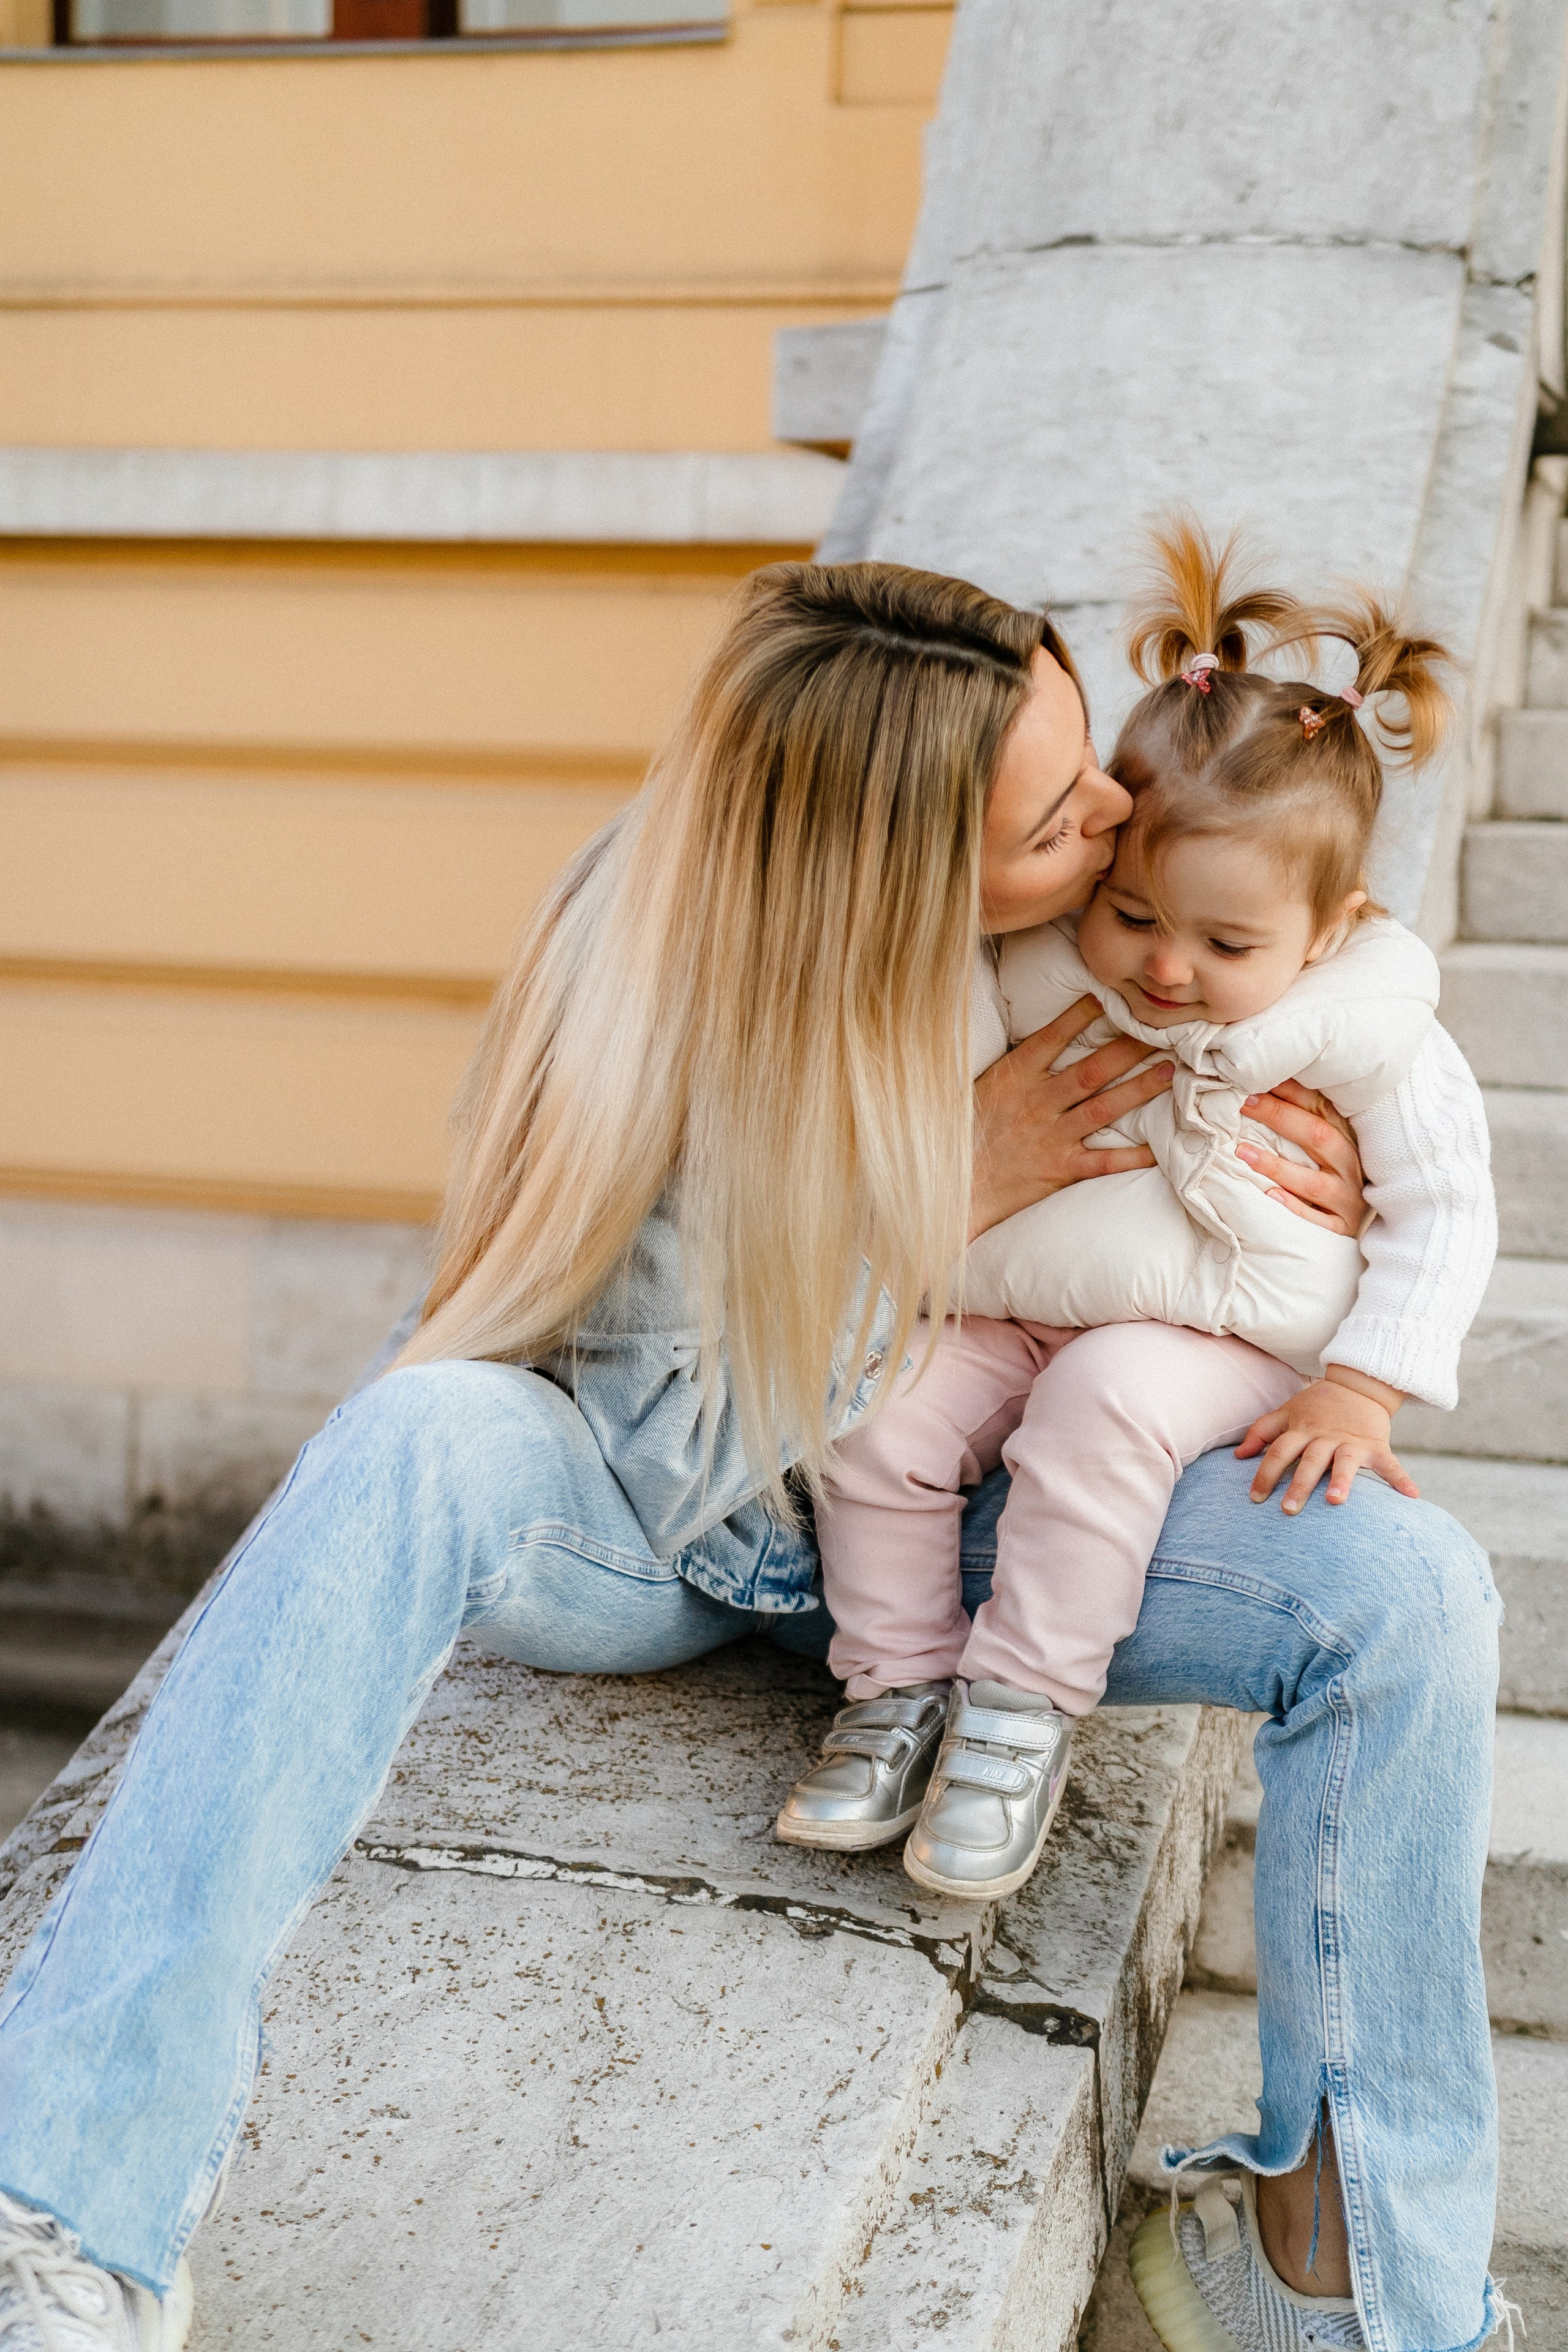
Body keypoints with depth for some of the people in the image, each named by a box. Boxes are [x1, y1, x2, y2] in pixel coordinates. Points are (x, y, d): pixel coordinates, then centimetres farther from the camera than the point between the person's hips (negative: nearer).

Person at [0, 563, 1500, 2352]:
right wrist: (944, 1195, -28)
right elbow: (666, 1454, -21)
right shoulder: (644, 953, -23)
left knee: (1409, 1594, -20)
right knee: (421, 1443, -39)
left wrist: (1302, 1189, -12)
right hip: (650, 1511, -3)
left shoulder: (1103, 897, -11)